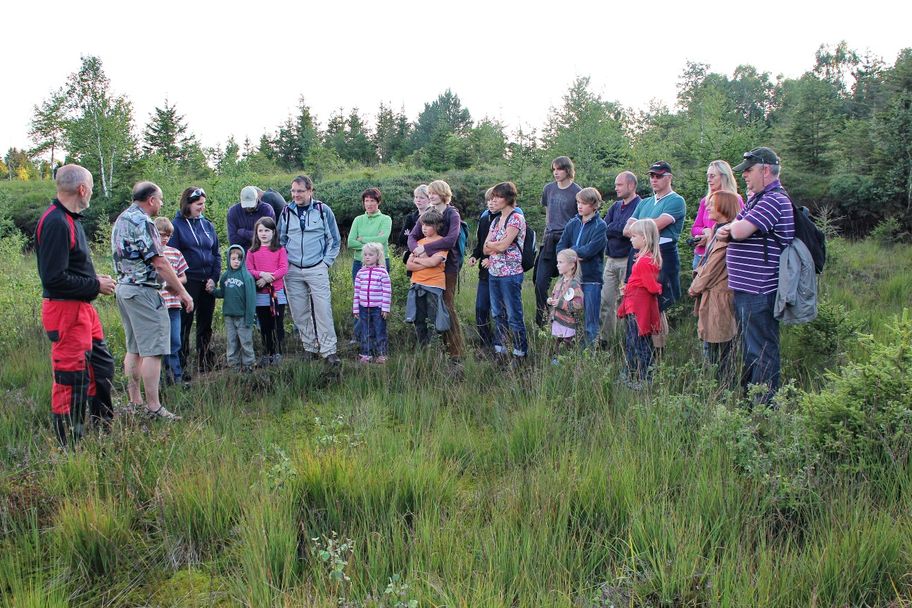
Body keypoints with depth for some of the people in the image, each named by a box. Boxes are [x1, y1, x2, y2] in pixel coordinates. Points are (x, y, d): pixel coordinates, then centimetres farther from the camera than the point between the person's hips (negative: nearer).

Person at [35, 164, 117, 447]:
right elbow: (54, 278, -24)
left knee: (101, 366, 20)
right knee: (71, 379, -3)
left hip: (83, 307, 11)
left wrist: (95, 280, 6)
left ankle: (104, 428, 34)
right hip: (65, 310, -11)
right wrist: (95, 285, -15)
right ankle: (70, 444, 8)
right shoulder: (55, 223, -20)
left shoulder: (70, 219, 12)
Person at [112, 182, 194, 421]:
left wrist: (169, 283, 14)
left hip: (123, 287, 10)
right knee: (153, 350, -8)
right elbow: (159, 261, -17)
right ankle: (153, 407, -8)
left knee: (134, 349, 14)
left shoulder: (121, 220, 16)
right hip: (143, 290, -10)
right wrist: (182, 291, -12)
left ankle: (134, 401, 19)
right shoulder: (142, 222, -14)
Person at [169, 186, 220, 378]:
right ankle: (182, 367, 0)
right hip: (188, 282, -5)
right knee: (184, 325, -4)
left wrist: (214, 278, 2)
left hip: (207, 283, 5)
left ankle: (205, 364, 21)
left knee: (205, 325, 12)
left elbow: (216, 254, 14)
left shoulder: (208, 225, 13)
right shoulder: (177, 225, -2)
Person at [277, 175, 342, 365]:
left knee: (323, 310, -8)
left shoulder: (323, 210, 1)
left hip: (317, 269, -3)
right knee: (299, 313, 5)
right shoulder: (287, 212, 7)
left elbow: (334, 240, 7)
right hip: (292, 271, 3)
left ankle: (329, 351, -4)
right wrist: (285, 263, 6)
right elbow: (281, 240, 17)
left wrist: (327, 262, -1)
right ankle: (310, 348, 16)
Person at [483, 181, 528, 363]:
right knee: (498, 315, 12)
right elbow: (485, 249, 9)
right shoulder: (496, 221, 16)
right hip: (494, 273, 8)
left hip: (510, 273, -8)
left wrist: (490, 244, 0)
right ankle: (499, 351, 20)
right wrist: (498, 246, -9)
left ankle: (520, 354, 2)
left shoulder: (516, 218, -9)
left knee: (514, 316, -4)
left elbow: (503, 245, -18)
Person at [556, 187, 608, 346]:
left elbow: (589, 250, -17)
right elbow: (560, 247, 5)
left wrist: (571, 251, -5)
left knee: (590, 319, 2)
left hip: (592, 278, -5)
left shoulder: (600, 226, -6)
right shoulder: (573, 224, 9)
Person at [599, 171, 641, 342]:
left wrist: (610, 229, -5)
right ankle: (604, 339, 14)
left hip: (628, 260, -7)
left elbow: (628, 230, -19)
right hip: (611, 259, 7)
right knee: (606, 301, 7)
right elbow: (603, 228, 8)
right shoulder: (616, 206, 16)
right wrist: (618, 230, -11)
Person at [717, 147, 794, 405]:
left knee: (762, 353, -1)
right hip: (745, 288, 11)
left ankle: (765, 406, 7)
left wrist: (732, 226, -2)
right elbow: (734, 231, 18)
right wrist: (726, 231, -6)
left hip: (759, 293, -11)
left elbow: (740, 231, -25)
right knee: (749, 348, 19)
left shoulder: (774, 200, -16)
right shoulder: (756, 198, 17)